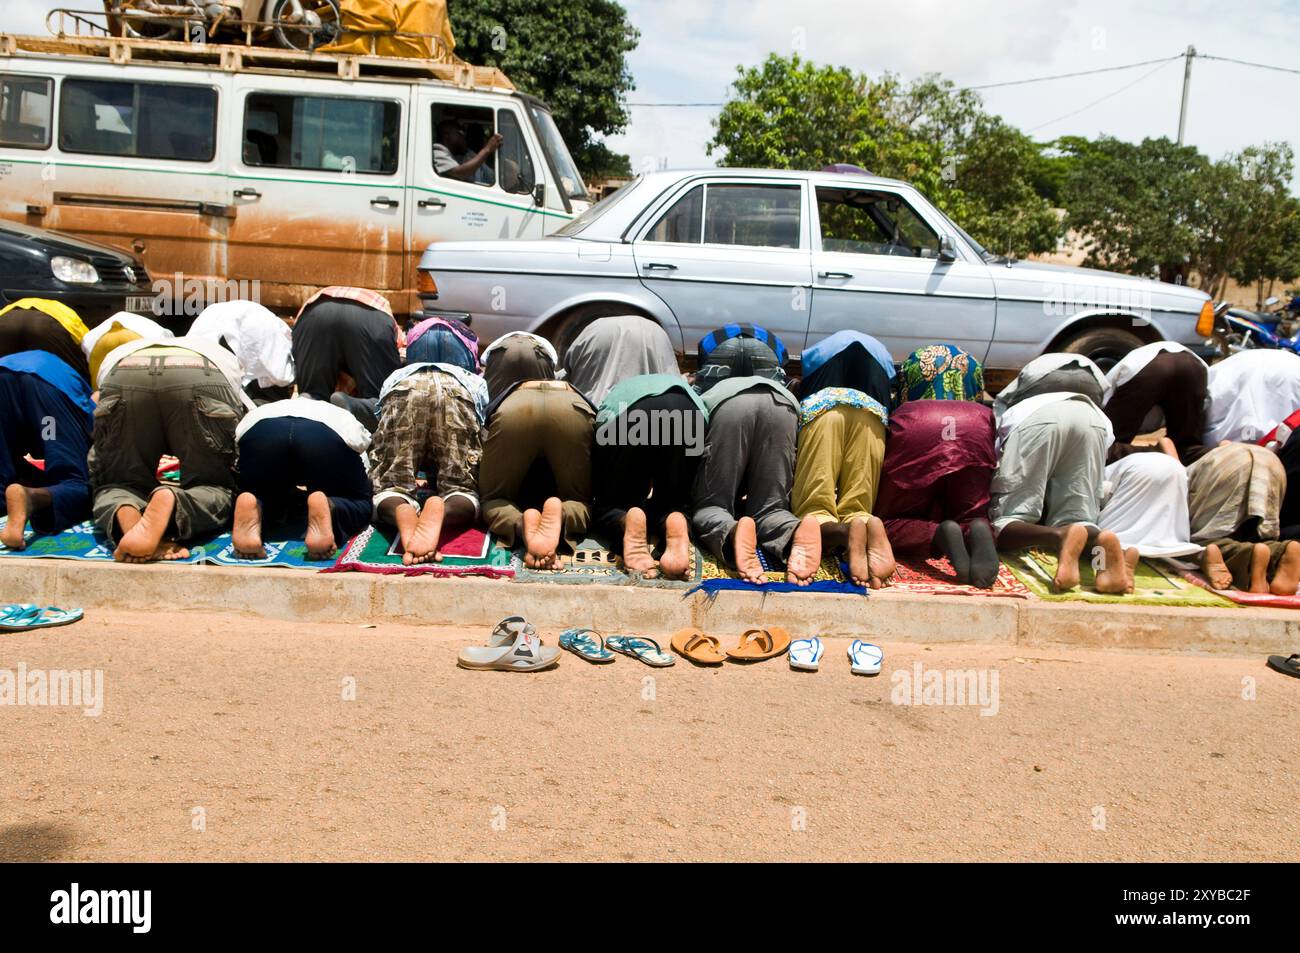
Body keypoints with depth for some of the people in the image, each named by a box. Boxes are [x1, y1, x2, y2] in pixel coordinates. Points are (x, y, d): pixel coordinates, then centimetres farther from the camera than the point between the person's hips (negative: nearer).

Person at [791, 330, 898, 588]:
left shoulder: (819, 350, 37)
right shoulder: (881, 355, 39)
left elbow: (801, 394, 34)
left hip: (822, 407, -1)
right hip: (872, 412, 1)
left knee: (813, 510, -7)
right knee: (856, 508, 2)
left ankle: (847, 532, -42)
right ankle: (871, 527, -35)